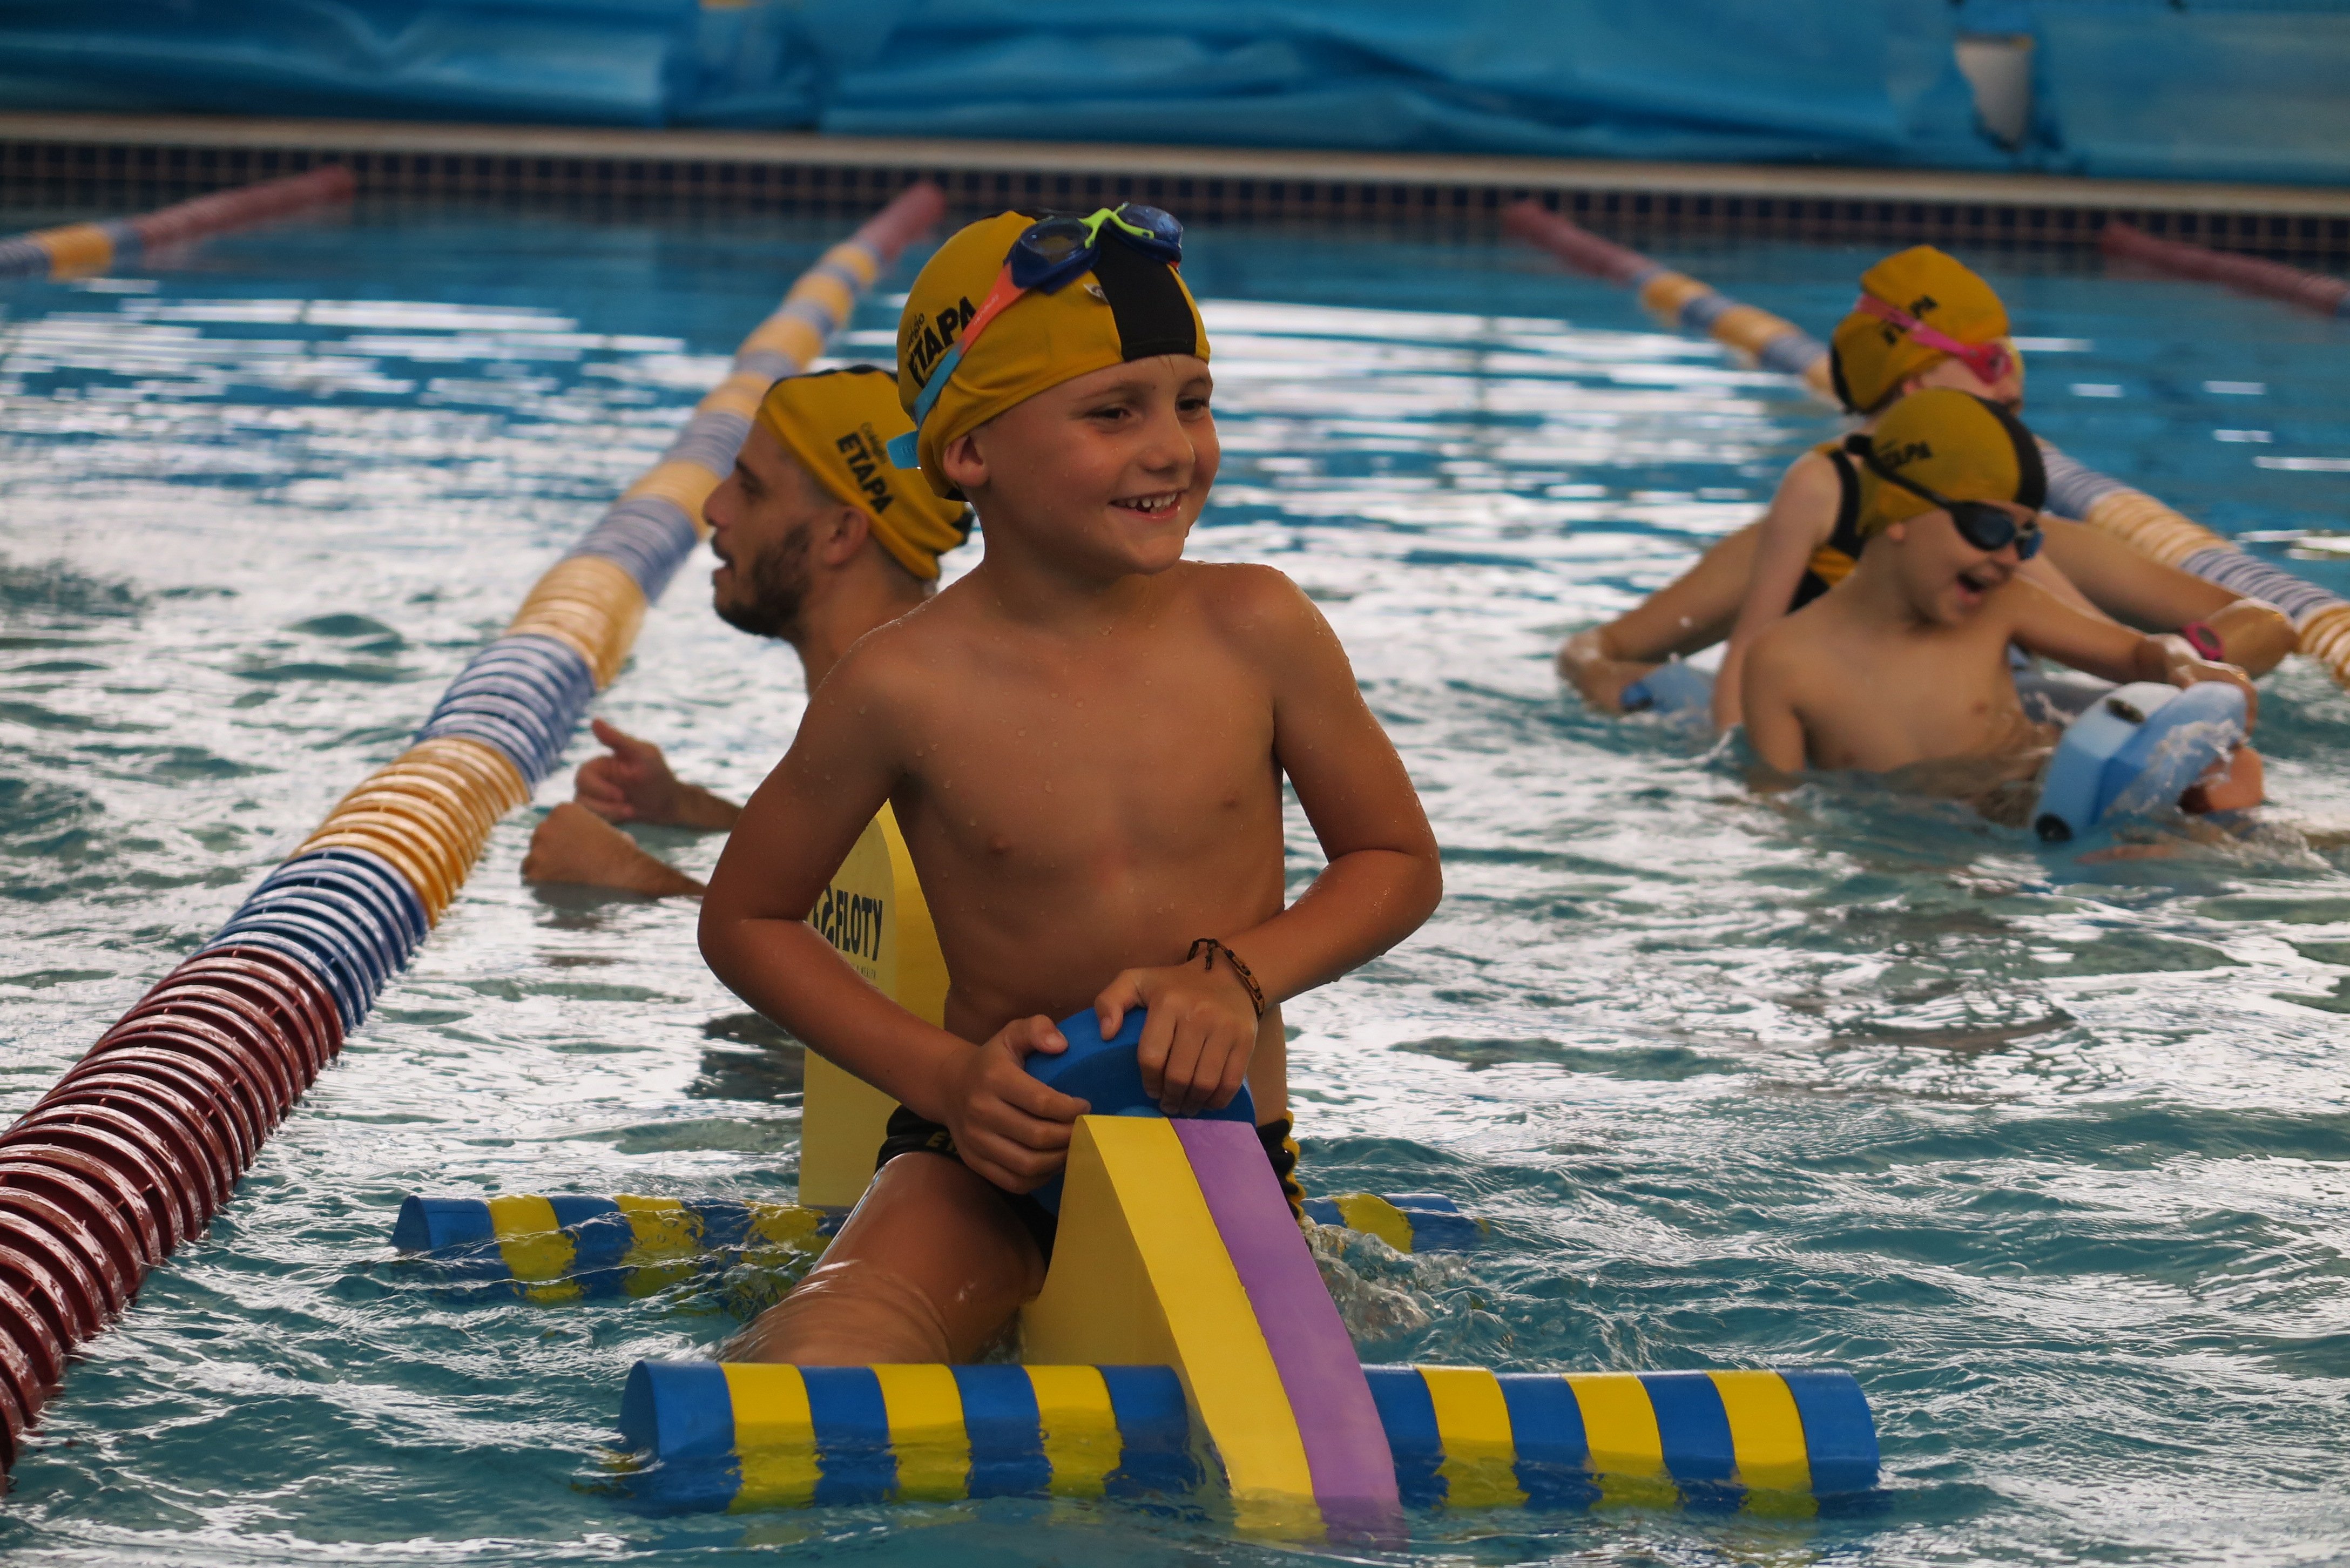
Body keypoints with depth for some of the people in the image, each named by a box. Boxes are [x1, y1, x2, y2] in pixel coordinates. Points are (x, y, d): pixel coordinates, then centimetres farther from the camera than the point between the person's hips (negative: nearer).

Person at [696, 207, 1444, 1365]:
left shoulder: (1255, 632, -4)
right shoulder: (906, 687, -10)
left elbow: (1399, 864, 8)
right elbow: (746, 921, 4)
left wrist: (1235, 976, -10)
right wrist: (944, 1075, -8)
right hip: (994, 1154, -3)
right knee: (807, 1370, -31)